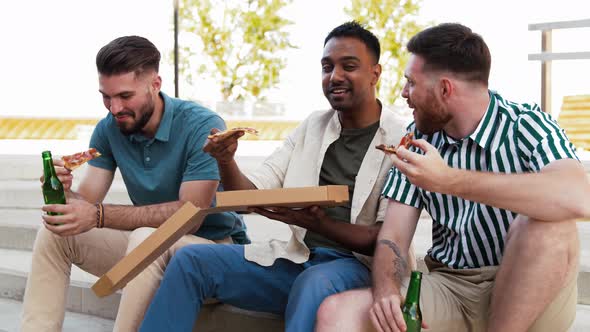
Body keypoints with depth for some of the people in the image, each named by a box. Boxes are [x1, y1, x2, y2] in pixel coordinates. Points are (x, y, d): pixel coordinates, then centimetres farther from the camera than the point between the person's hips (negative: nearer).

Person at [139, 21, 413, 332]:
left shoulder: (399, 139, -6)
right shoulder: (312, 126, 12)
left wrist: (319, 224, -25)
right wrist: (226, 162, -15)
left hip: (361, 264, -5)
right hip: (298, 258, 6)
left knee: (314, 283, -40)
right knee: (190, 261, -9)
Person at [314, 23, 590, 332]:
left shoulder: (526, 124, -10)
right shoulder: (418, 139, 4)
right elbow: (394, 235, 1)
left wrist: (448, 180, -31)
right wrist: (386, 290, -22)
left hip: (529, 291, -1)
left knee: (545, 223, -34)